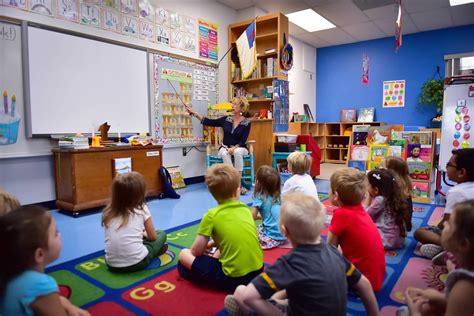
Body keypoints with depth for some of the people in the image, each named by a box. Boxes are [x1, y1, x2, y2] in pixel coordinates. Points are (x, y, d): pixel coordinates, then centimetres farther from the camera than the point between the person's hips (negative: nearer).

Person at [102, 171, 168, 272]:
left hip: (112, 264, 4)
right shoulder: (142, 209, -4)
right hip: (136, 262, -3)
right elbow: (153, 237, 6)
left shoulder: (107, 212, 4)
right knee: (161, 234, 18)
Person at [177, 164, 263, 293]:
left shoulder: (211, 215, -11)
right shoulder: (246, 209, 4)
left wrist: (205, 247, 18)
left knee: (184, 254, 7)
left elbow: (196, 251, -4)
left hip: (233, 278, -6)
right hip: (257, 270, 6)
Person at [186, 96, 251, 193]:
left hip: (239, 148, -2)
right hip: (225, 148, 2)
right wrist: (193, 113, -5)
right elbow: (208, 122, 0)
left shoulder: (246, 123, -6)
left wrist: (234, 148, -28)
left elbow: (243, 141, -11)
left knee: (237, 152, -38)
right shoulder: (226, 119, 3)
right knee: (225, 154, -34)